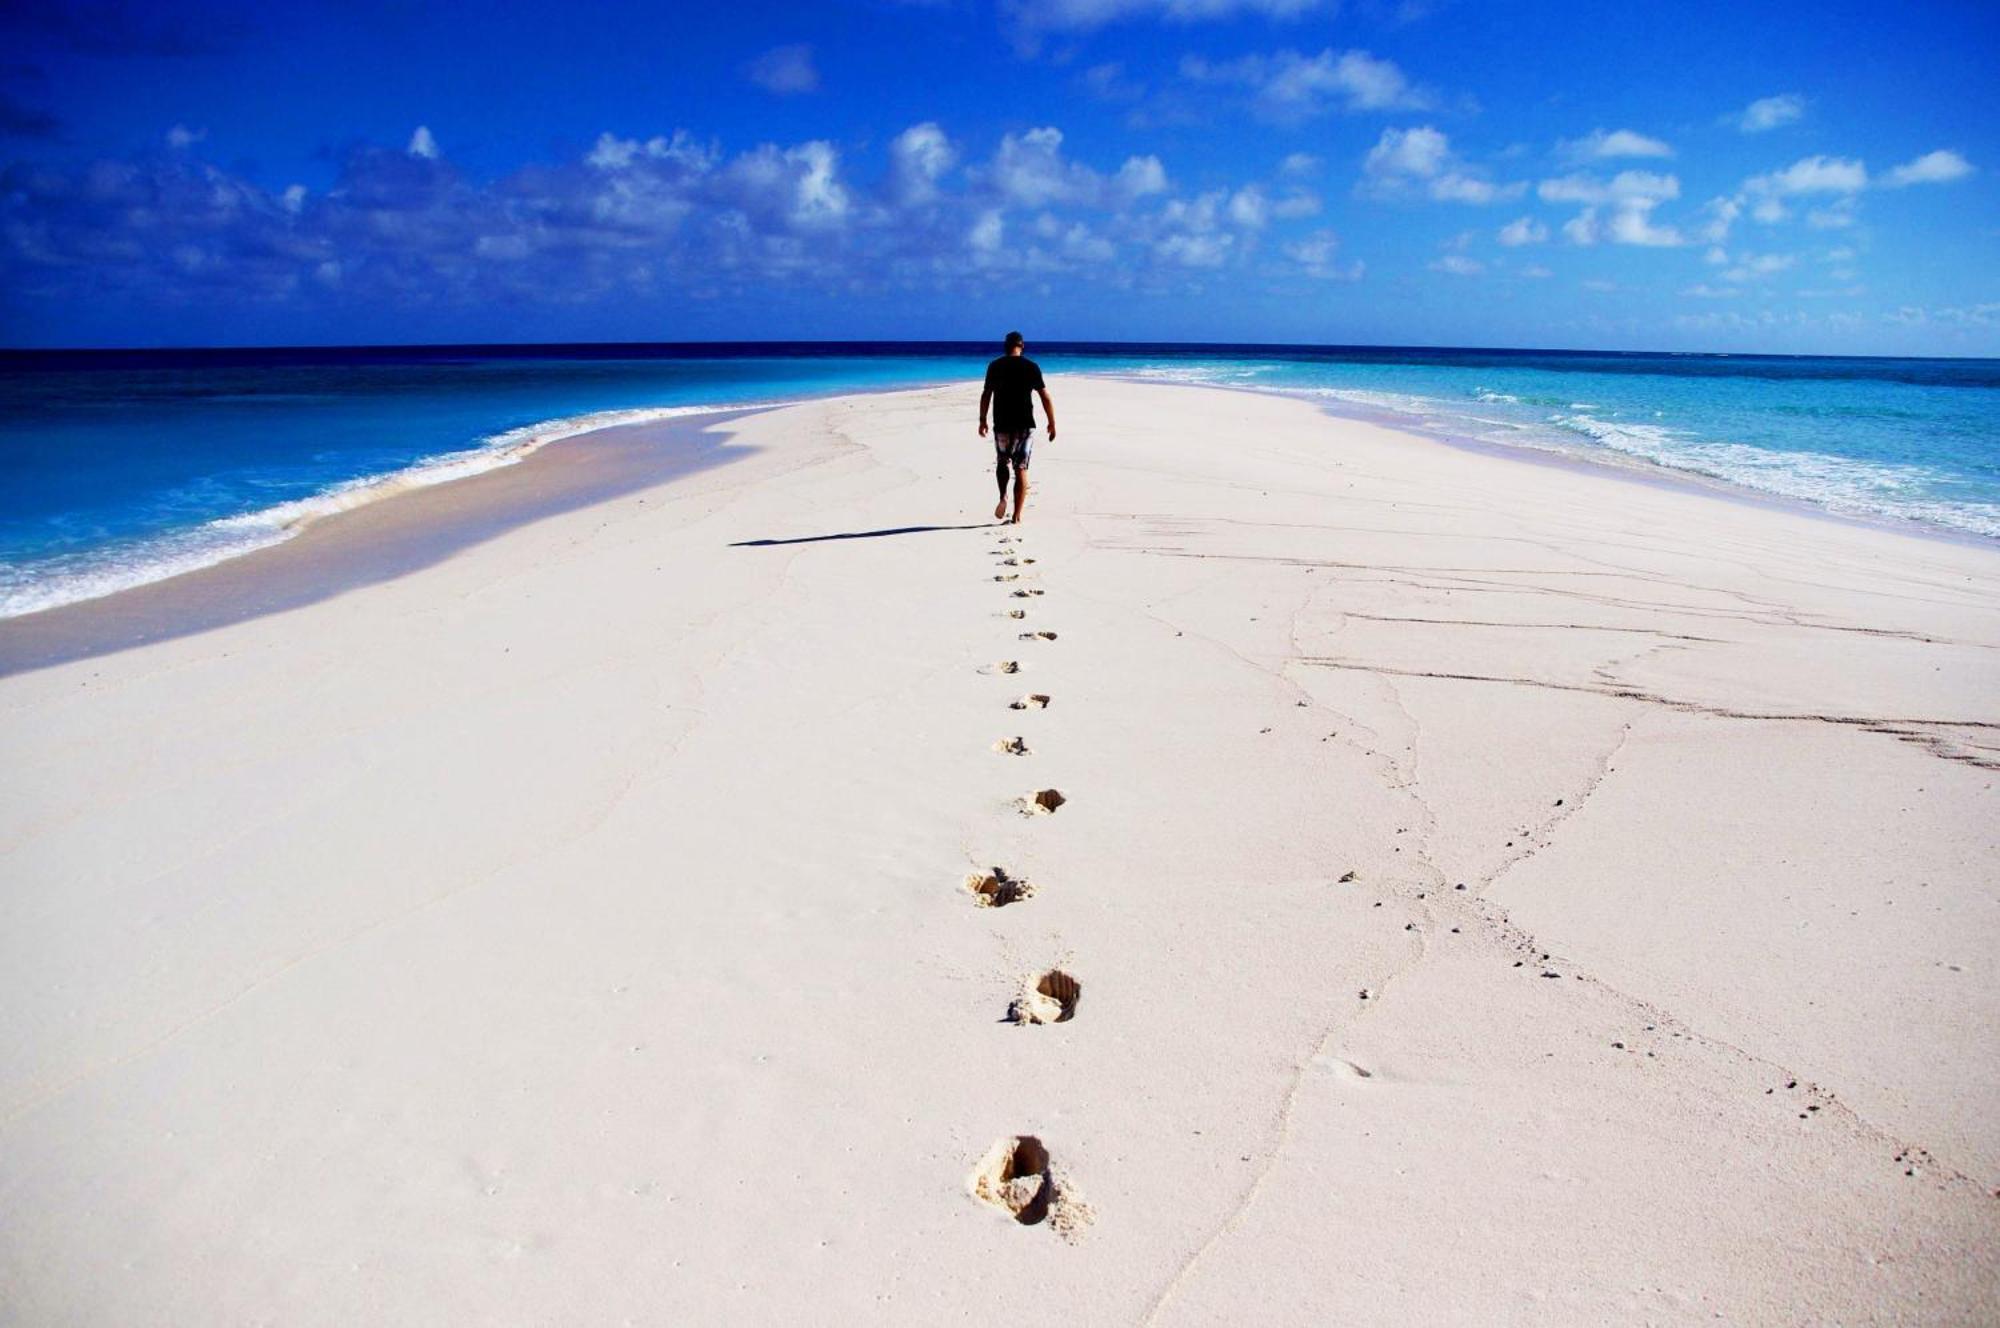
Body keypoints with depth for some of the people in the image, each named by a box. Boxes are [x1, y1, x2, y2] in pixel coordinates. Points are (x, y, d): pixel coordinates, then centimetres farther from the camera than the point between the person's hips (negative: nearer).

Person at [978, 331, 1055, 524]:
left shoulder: (995, 366, 0)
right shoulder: (1031, 367, -1)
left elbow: (986, 395, -2)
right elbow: (1045, 397, -2)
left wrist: (982, 420, 9)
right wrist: (1052, 423, 6)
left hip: (1002, 425, 1)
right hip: (1025, 425, 0)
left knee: (1002, 462, 21)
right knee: (1021, 469, 5)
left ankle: (1003, 497, -5)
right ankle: (1017, 516, 2)